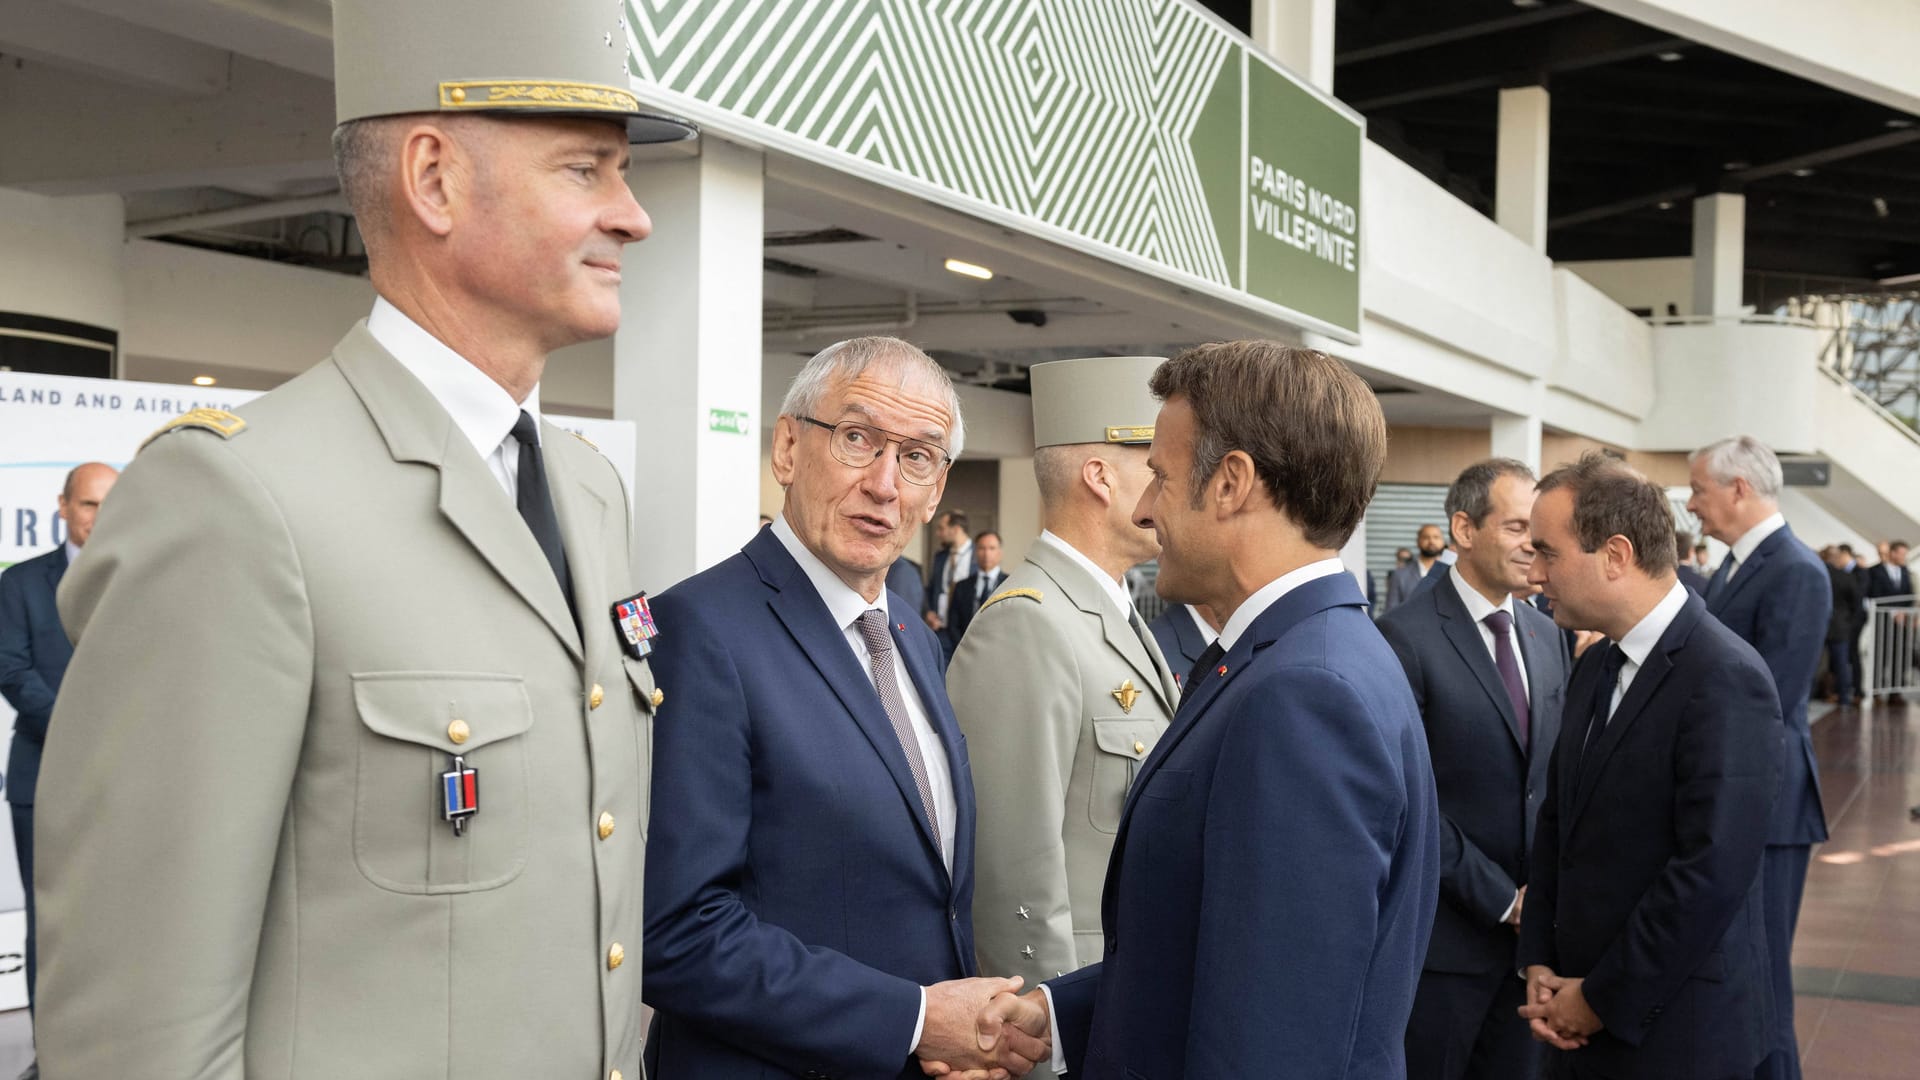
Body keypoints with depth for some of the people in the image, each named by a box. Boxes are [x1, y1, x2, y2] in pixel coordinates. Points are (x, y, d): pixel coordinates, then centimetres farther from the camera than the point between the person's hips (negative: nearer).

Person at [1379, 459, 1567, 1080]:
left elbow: (1557, 773, 12)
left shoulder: (1548, 637, 9)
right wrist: (1501, 899, -13)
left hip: (1531, 923, 6)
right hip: (1446, 932, -6)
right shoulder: (1407, 637, -13)